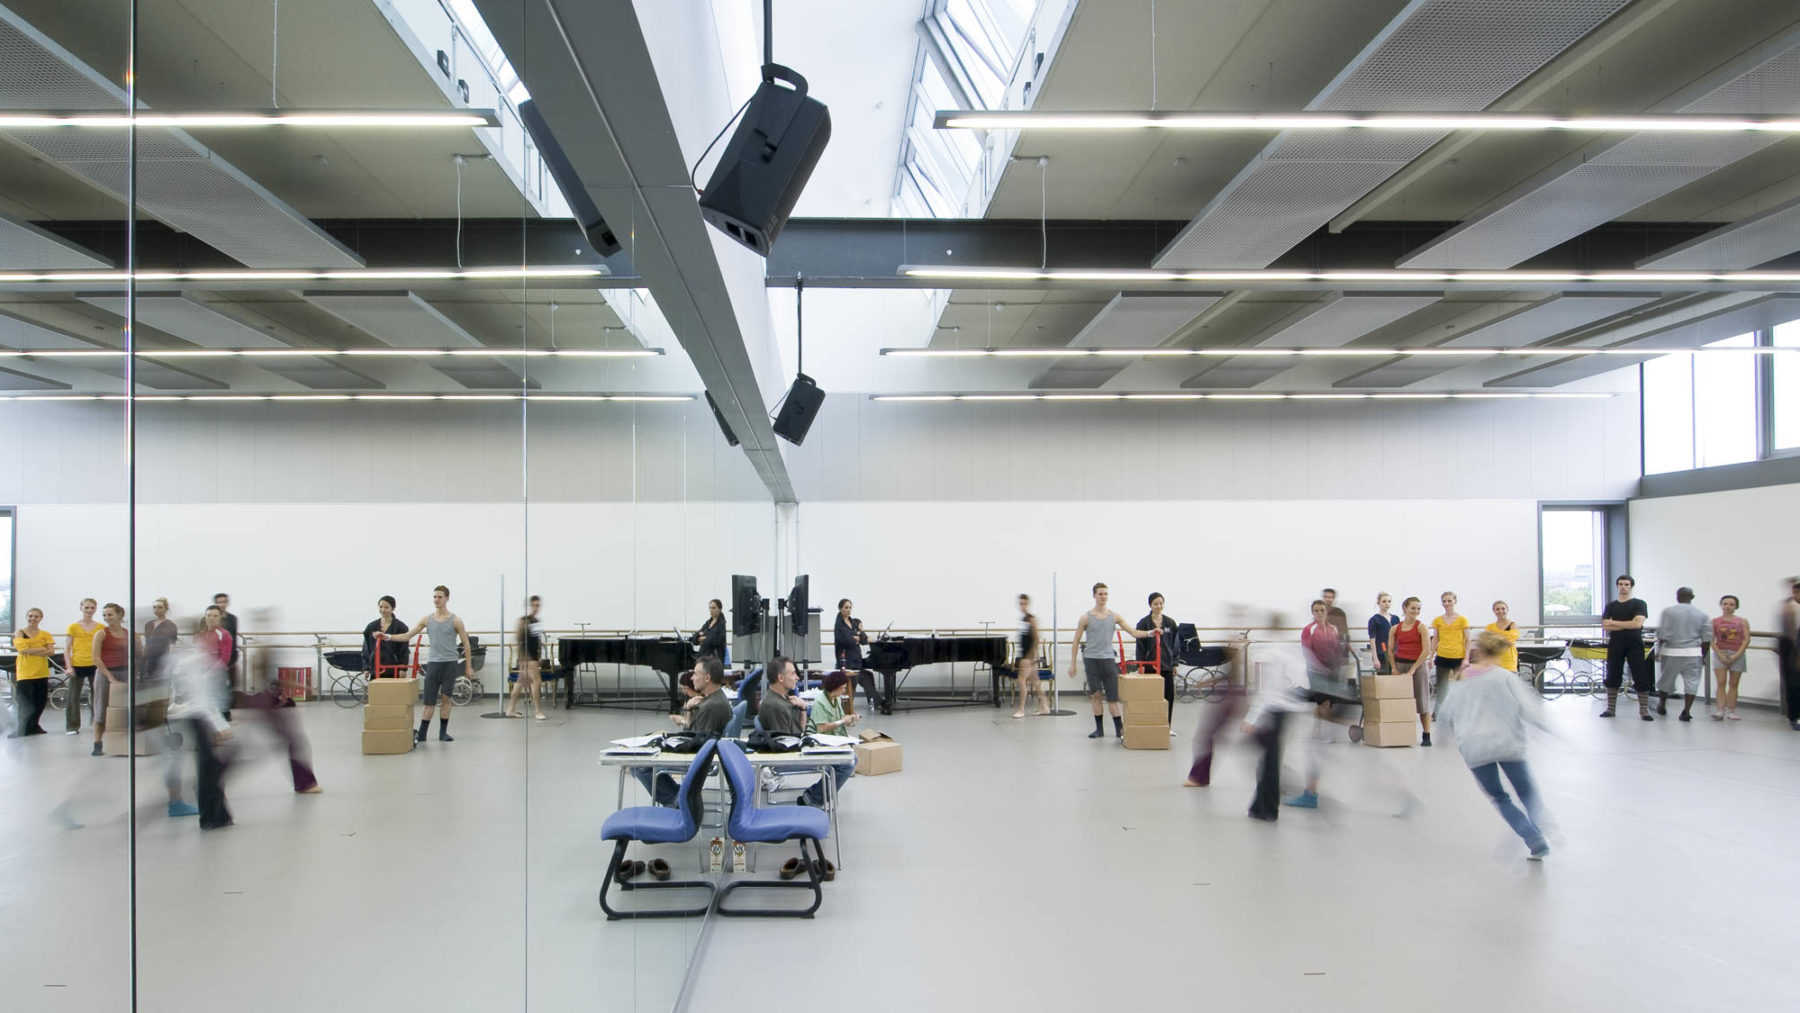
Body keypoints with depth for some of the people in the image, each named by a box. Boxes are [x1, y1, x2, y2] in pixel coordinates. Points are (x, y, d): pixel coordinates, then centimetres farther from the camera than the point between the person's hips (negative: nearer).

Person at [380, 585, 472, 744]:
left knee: (446, 698, 2)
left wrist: (469, 666, -1)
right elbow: (407, 635, 3)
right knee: (429, 701, 2)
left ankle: (443, 732, 11)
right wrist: (388, 637, -12)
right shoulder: (427, 619, 5)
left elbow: (466, 644, 2)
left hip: (449, 664, -2)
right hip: (433, 663, 2)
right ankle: (421, 734, 5)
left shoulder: (455, 620, -1)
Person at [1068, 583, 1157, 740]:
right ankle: (1099, 729, 10)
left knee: (1113, 696, -1)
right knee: (1096, 694, 1)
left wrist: (1149, 633, -13)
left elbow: (1134, 632, 5)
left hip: (1108, 659, 1)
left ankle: (1119, 730, 2)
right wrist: (1072, 664, 0)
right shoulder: (1086, 617, 1)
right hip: (1091, 659, -1)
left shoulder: (1115, 616, 6)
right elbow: (1076, 641, 3)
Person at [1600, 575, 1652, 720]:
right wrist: (1627, 625, -11)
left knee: (1641, 678, -5)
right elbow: (1605, 626, -1)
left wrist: (1614, 622, -8)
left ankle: (1644, 710, 1)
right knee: (1612, 677, 6)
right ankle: (1611, 708, 14)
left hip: (1634, 644, -3)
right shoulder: (1610, 606, 11)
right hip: (1615, 644, 3)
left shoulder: (1639, 604, 2)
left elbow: (1638, 623, -13)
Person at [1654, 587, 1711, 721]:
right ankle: (1686, 711, -1)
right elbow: (1707, 638, 3)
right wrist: (1703, 656, 13)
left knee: (1667, 680, 14)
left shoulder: (1668, 612, -7)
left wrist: (1659, 649, 5)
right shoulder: (1701, 614, 2)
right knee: (1691, 682, 5)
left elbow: (1662, 634, -10)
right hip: (1693, 653, 1)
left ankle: (1662, 706, 29)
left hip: (1672, 651, -1)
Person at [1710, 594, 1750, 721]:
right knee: (1721, 683, -8)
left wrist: (1736, 655, -12)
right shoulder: (1715, 622, 3)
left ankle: (1731, 711, 8)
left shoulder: (1743, 621, 3)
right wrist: (1720, 655, -11)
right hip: (1720, 654, -1)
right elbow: (1712, 640, 0)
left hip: (1737, 655, 1)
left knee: (1733, 684, 5)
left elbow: (1746, 640, -3)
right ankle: (1719, 710, -13)